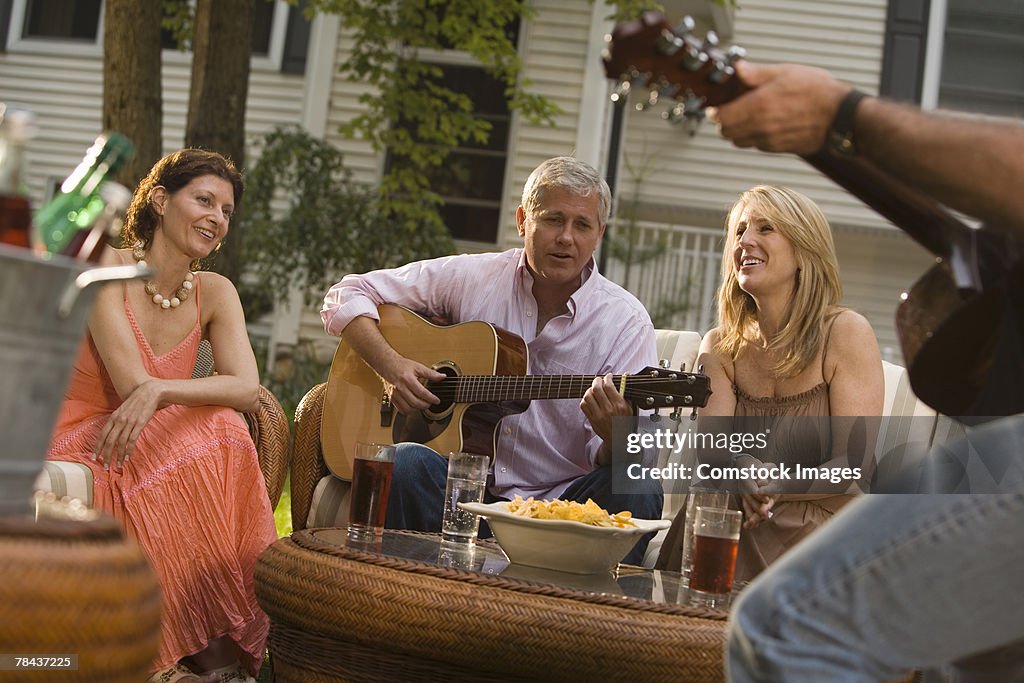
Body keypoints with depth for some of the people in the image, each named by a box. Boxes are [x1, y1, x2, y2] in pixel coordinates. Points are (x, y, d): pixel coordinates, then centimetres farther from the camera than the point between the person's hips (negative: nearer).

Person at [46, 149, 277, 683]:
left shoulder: (214, 293, 6)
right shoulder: (107, 268, -9)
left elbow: (248, 388, -13)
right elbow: (134, 384, -19)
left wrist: (159, 391, -29)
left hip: (152, 455, 5)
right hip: (78, 451, -5)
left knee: (224, 429, -26)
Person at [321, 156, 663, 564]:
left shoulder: (626, 322, -2)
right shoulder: (470, 278, 3)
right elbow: (346, 296, 9)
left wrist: (614, 435, -32)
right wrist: (389, 363, -10)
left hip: (562, 502, -1)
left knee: (637, 491, -30)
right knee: (405, 462, -31)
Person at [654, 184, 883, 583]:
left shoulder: (845, 333, -2)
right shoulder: (720, 347, 12)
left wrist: (770, 487, -24)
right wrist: (741, 472, -26)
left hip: (820, 530, -4)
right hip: (736, 528, 4)